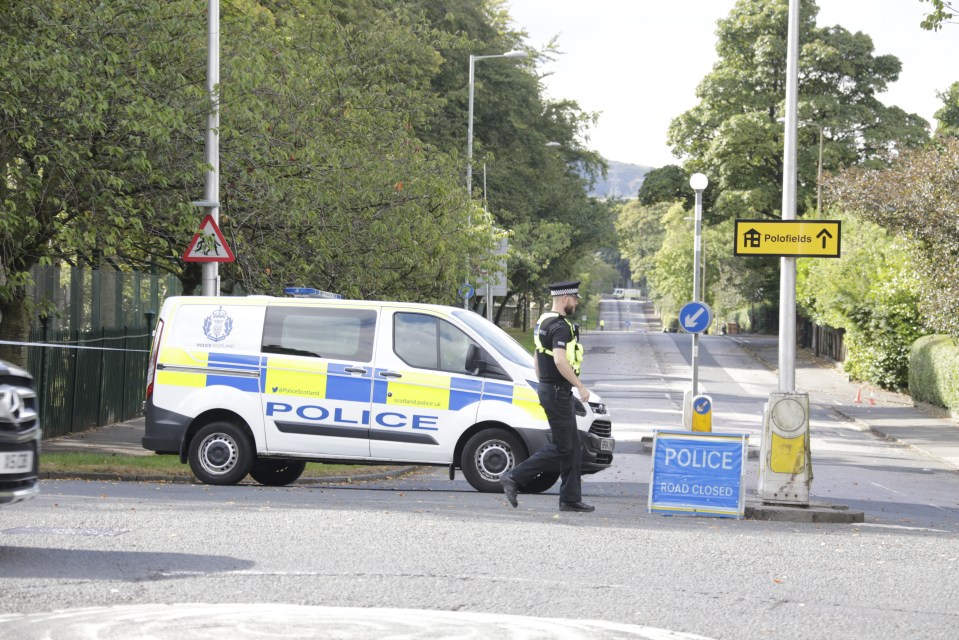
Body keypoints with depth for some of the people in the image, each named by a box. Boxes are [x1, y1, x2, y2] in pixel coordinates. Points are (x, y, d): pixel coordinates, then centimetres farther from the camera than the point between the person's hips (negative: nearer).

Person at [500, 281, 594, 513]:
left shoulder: (544, 322, 14)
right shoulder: (560, 326, -18)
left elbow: (536, 357, 22)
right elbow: (559, 360, -29)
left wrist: (542, 385, 27)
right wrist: (580, 387, -23)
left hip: (547, 388, 10)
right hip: (558, 391, -10)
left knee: (573, 447, 11)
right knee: (560, 447, -6)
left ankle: (571, 499, 12)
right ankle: (514, 478, -6)